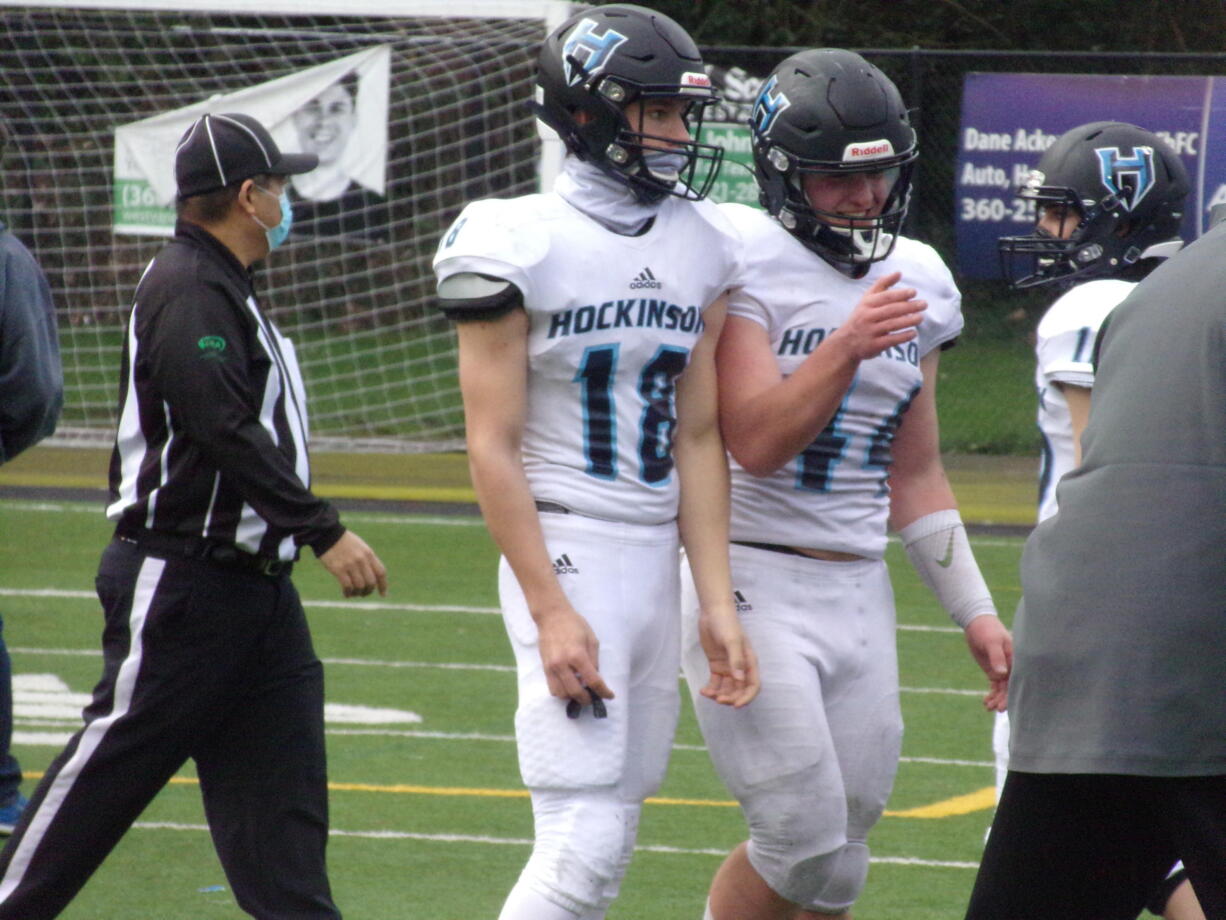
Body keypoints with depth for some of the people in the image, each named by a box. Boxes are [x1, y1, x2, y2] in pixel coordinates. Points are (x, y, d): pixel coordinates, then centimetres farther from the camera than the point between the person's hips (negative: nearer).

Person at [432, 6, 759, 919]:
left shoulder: (701, 249, 9)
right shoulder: (522, 245, -9)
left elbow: (698, 440, 9)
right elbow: (493, 447, -11)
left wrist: (718, 603, 3)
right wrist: (550, 610, -17)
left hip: (657, 560, 7)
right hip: (567, 553, -7)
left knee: (608, 839, 8)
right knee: (586, 845, -14)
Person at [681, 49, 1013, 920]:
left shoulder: (917, 283, 11)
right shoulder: (745, 261, -11)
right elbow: (756, 445, -18)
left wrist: (975, 611, 16)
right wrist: (847, 347, -29)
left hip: (858, 589, 7)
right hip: (752, 582, -7)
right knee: (807, 844, -12)